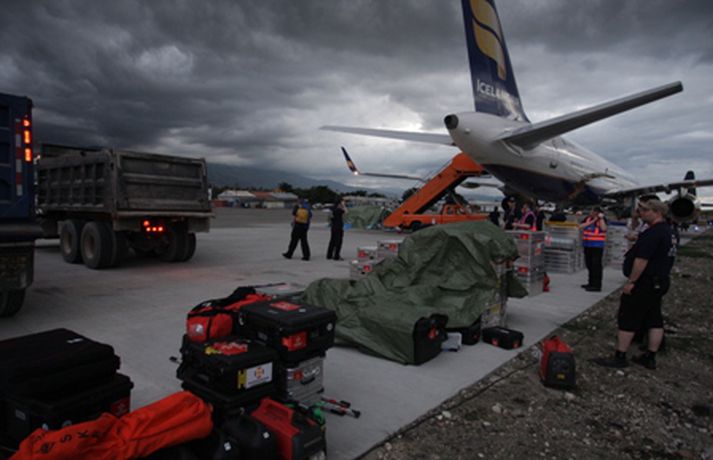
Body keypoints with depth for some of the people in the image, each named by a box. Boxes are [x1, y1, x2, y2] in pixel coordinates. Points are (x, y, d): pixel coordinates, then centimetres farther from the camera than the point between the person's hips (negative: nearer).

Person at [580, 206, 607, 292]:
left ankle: (597, 285, -6)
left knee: (596, 265, -9)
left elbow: (603, 228, -24)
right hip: (587, 245, 7)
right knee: (589, 265, 16)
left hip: (597, 246, -7)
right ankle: (591, 283, 29)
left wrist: (601, 218, -21)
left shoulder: (602, 220, -6)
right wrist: (592, 221, -11)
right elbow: (581, 226, -5)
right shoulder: (588, 218, 8)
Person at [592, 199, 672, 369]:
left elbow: (642, 259, -26)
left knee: (627, 319, -4)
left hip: (645, 282, -11)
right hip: (659, 282, 11)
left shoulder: (653, 233, -21)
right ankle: (650, 358, 21)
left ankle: (620, 357, 2)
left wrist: (631, 281, -22)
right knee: (654, 320, 13)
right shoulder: (665, 229, 13)